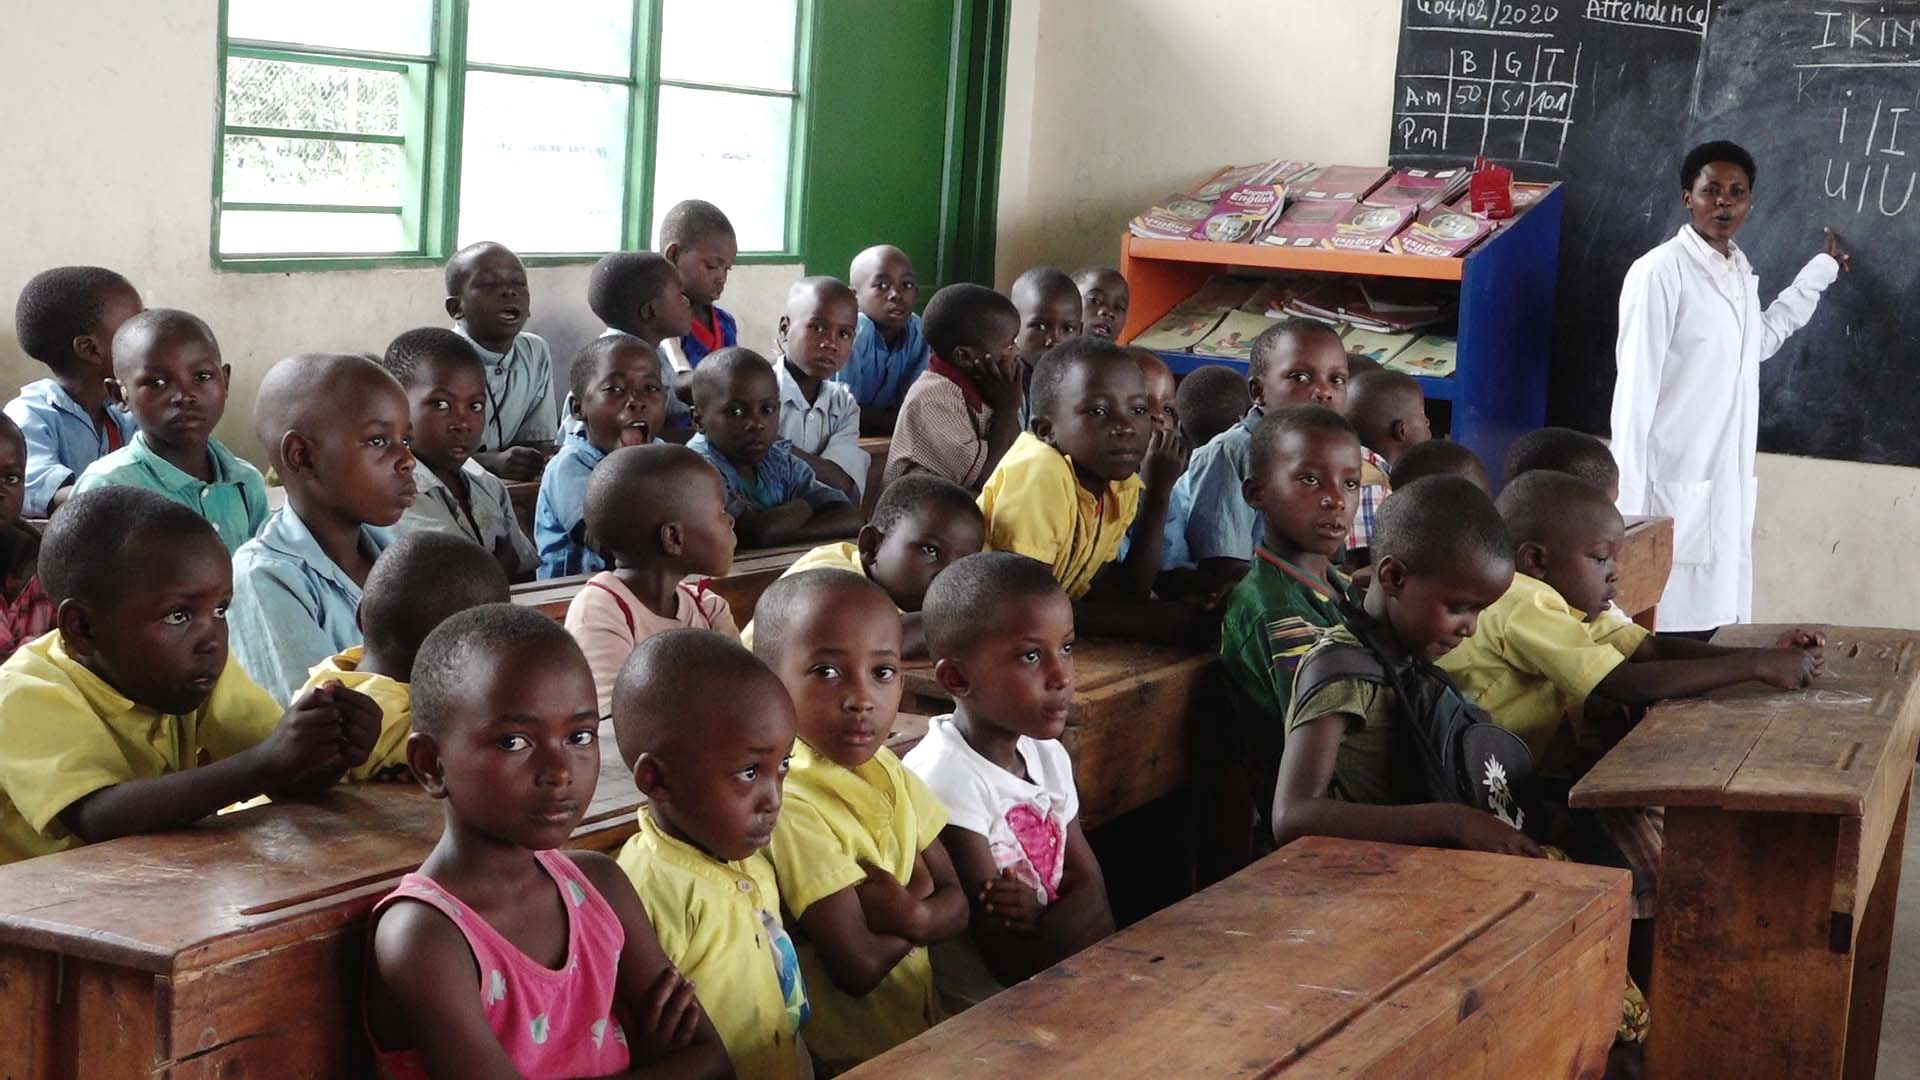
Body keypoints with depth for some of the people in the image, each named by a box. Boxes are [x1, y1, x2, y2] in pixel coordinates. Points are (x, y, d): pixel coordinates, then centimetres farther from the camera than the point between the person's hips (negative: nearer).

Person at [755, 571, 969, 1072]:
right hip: (848, 1056, -7)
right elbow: (859, 968, -24)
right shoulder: (792, 805, -25)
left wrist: (910, 914, -20)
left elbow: (956, 907, 0)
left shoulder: (887, 770, -2)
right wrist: (919, 890, -9)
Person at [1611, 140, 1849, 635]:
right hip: (1675, 488, -8)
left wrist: (1821, 270, 39)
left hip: (1728, 489, 8)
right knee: (1667, 629, -7)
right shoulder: (1659, 272, -12)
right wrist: (1629, 504, -16)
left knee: (1714, 624, 6)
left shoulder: (1741, 272, 12)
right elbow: (1634, 391, -14)